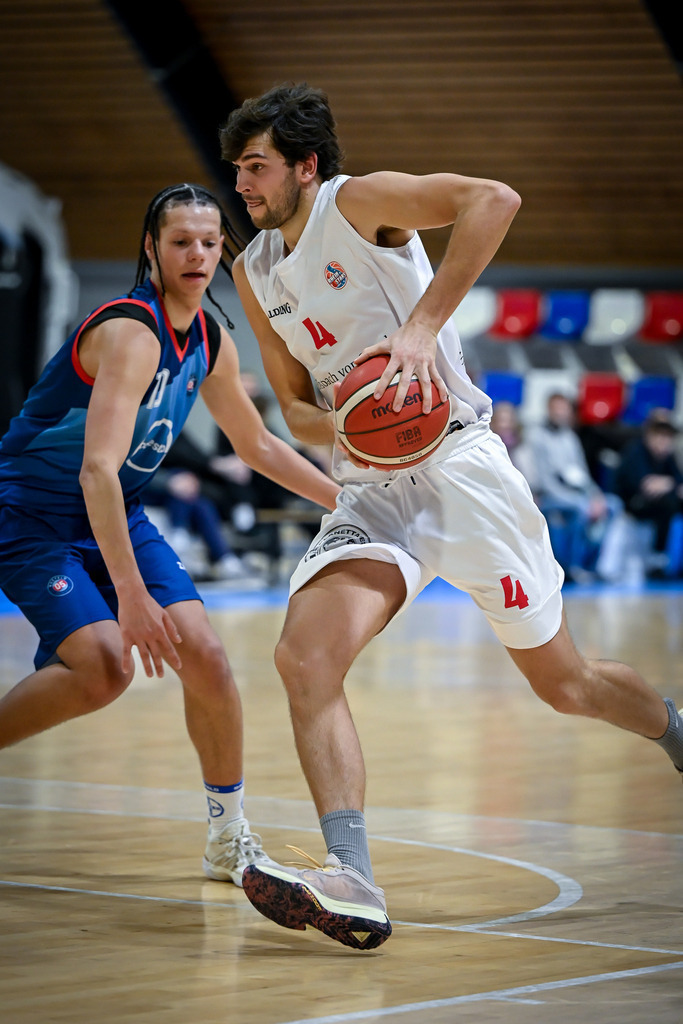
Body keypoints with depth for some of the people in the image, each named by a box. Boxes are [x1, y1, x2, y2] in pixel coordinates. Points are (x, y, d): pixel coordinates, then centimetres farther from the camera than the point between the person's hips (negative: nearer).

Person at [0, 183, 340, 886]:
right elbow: (97, 470, -36)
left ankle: (229, 840, 7)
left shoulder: (210, 342, 1)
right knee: (104, 667, -25)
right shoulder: (131, 332, -26)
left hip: (117, 517, 7)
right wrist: (131, 595, -43)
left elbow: (257, 445, 18)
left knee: (202, 654, -6)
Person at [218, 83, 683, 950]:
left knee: (562, 683, 6)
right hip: (368, 488, 5)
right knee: (304, 658, -21)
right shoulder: (253, 273, 12)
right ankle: (350, 884, -30)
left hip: (455, 463, -5)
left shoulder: (357, 203, -8)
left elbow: (493, 199, -24)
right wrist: (337, 426, -8)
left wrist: (423, 324, -30)